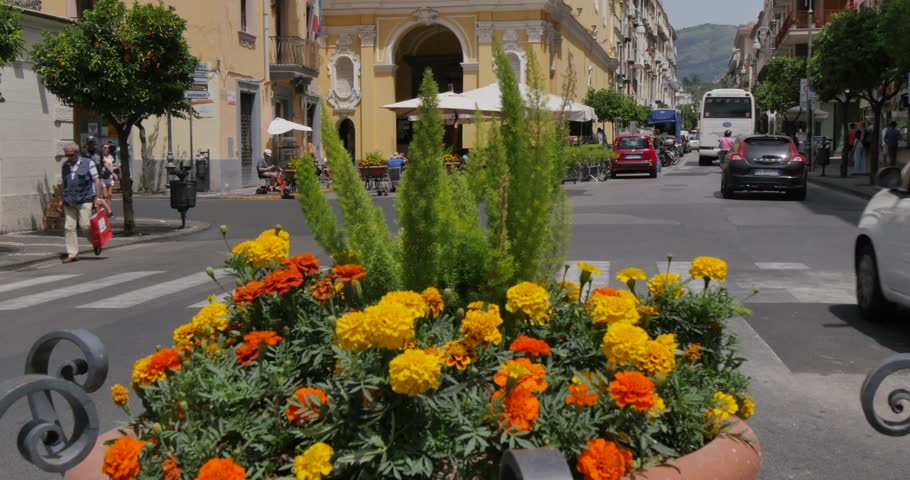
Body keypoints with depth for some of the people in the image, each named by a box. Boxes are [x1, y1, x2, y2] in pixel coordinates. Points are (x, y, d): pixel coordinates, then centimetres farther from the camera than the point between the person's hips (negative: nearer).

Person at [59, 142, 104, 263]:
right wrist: (62, 200, 17)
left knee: (85, 225, -10)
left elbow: (96, 180, -1)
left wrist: (97, 197, -8)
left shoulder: (88, 163, -1)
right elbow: (64, 184, 21)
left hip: (84, 200, -4)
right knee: (69, 227, -1)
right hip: (69, 202, 4)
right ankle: (72, 254, 4)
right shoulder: (65, 166, 13)